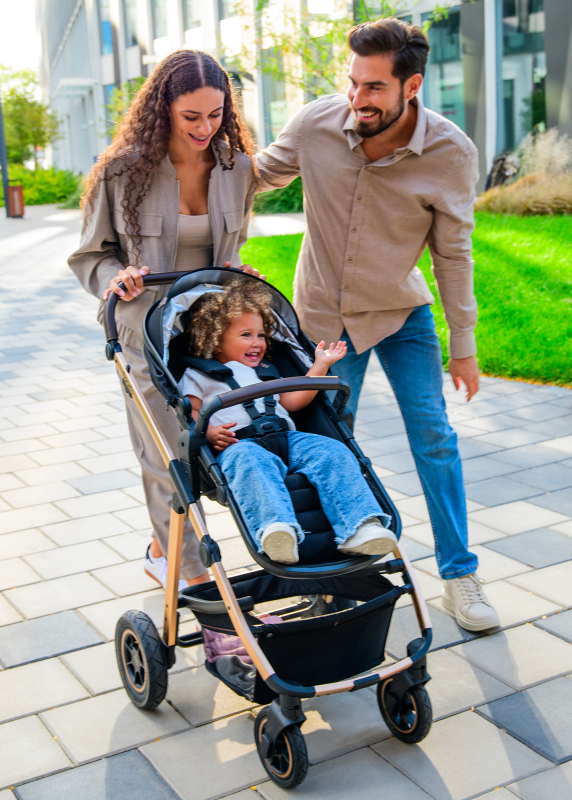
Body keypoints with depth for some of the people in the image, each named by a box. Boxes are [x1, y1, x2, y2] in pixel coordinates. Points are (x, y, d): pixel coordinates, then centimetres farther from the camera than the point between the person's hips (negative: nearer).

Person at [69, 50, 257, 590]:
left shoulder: (236, 169, 1)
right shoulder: (122, 172, -10)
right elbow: (89, 256, 0)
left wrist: (236, 277, -2)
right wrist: (116, 276, -21)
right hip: (148, 336, -4)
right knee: (168, 459, -1)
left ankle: (162, 551, 36)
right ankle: (194, 576, 14)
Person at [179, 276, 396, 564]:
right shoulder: (198, 375, 25)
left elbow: (292, 401, 27)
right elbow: (188, 414, 9)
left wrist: (320, 366, 22)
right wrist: (208, 432, -12)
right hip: (239, 443, -5)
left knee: (332, 452, -24)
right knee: (250, 460, -42)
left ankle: (358, 530, -39)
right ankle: (274, 528, -64)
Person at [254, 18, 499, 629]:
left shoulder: (450, 153, -20)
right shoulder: (315, 125, -18)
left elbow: (452, 252, -10)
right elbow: (261, 173, 2)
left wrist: (463, 344, -6)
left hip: (401, 311, 0)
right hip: (323, 313, 1)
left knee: (434, 436, -3)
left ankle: (459, 577, 10)